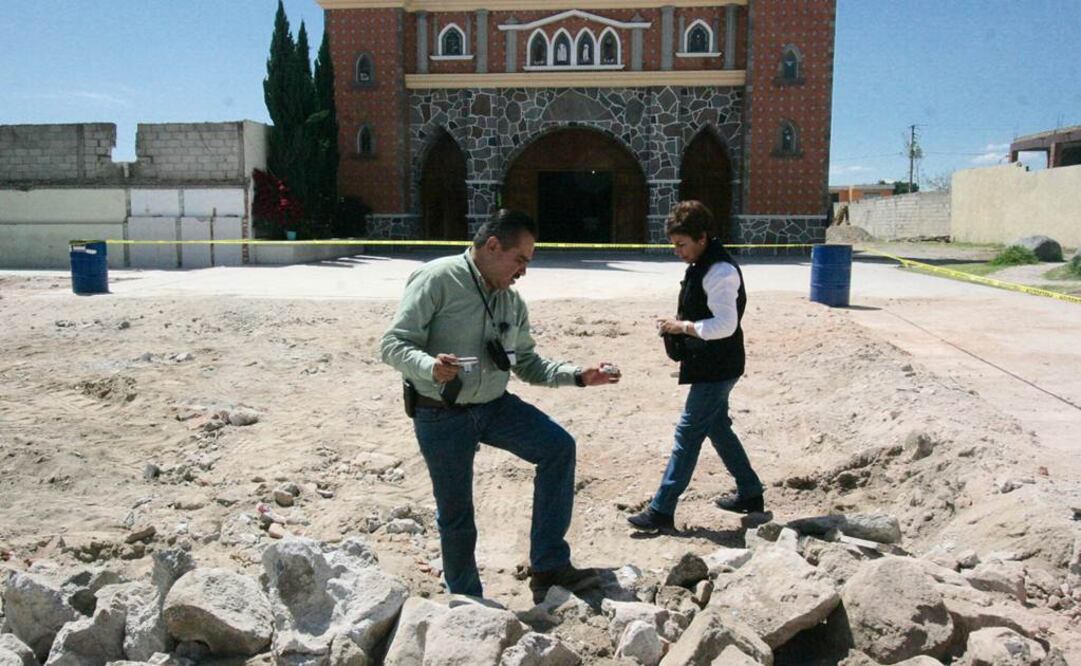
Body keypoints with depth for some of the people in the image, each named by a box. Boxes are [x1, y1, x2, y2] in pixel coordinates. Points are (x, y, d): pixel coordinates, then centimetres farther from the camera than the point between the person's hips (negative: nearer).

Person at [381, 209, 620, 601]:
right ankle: (467, 603, 29)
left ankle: (548, 568, -10)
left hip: (494, 406, 5)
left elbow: (527, 364, 15)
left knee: (558, 446, -16)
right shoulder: (438, 280, -14)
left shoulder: (512, 302, 7)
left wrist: (580, 376, 2)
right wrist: (429, 367, -37)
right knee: (455, 515, 5)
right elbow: (393, 345, -17)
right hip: (441, 417, -5)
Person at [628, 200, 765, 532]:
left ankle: (661, 510, 0)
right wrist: (678, 325, 5)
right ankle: (750, 493, 32)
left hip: (716, 368, -10)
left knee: (688, 433, -6)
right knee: (717, 427, 19)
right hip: (709, 366, 10)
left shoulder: (720, 271, -20)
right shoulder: (702, 266, 11)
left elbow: (726, 325, -25)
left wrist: (683, 326, -18)